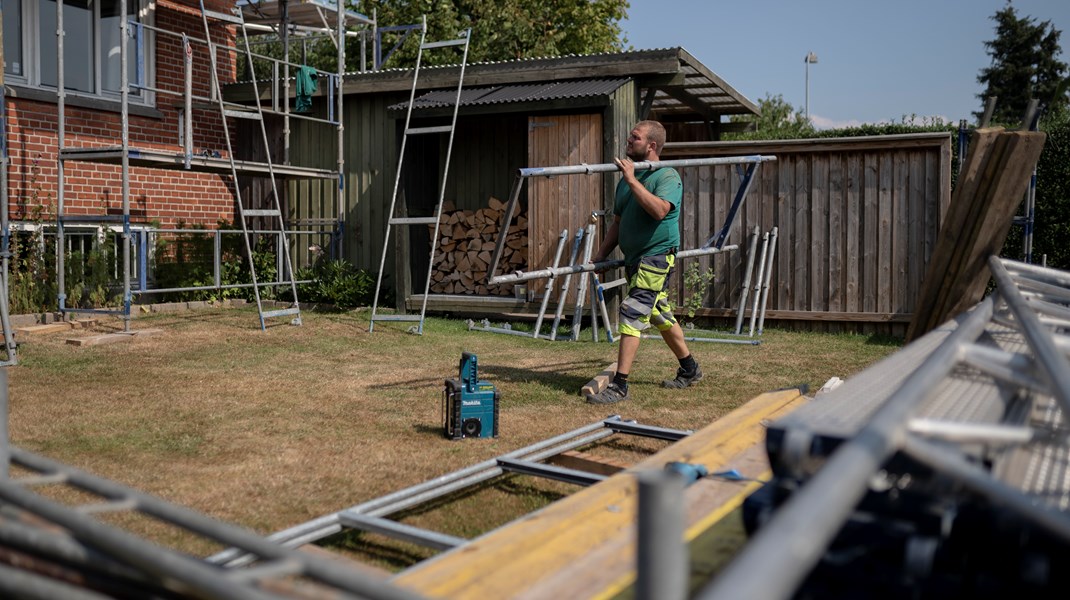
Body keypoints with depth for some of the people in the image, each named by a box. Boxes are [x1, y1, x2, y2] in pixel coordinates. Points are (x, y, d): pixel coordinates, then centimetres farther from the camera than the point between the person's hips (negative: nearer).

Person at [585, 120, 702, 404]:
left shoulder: (668, 176, -11)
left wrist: (632, 180, -27)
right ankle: (690, 370, 33)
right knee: (661, 316, 18)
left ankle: (619, 386, -14)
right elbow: (618, 222, 19)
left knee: (632, 315, -16)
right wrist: (601, 254, 9)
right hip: (635, 259, 9)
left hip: (656, 256, -9)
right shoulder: (626, 179, 14)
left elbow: (659, 210, -30)